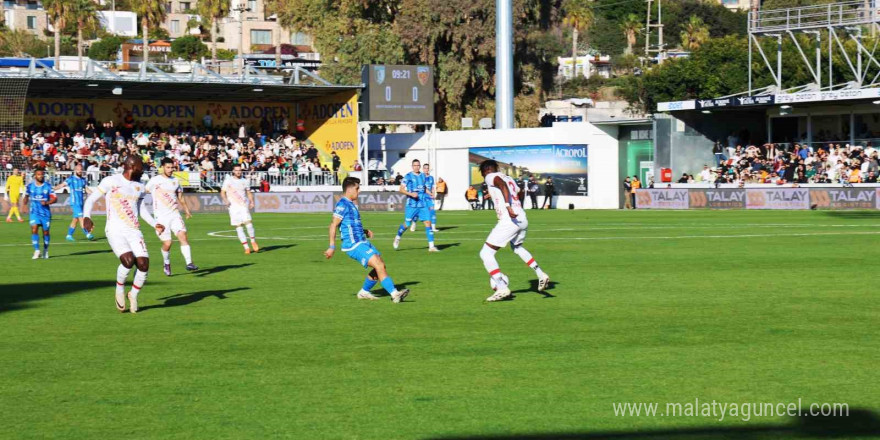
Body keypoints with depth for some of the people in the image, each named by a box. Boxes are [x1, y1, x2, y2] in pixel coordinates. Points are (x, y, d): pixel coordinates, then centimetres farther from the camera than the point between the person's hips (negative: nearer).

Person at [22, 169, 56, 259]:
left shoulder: (48, 186, -3)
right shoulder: (30, 186, 2)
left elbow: (54, 198, -4)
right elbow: (26, 196, 19)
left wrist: (47, 202, -21)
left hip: (45, 212, 0)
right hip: (34, 212, 0)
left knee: (46, 232, 8)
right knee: (34, 229, -18)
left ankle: (46, 250, 29)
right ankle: (36, 251, -16)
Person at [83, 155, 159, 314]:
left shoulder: (139, 186, 15)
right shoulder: (111, 181, -3)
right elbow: (91, 199, 0)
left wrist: (155, 224, 13)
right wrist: (86, 217, -17)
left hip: (134, 231, 5)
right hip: (115, 230, -5)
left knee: (144, 264, -11)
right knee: (128, 260, -27)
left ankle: (133, 295, 15)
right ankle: (120, 290, 1)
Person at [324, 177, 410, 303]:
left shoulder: (350, 204, 17)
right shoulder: (342, 205, -13)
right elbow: (333, 225, -17)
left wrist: (364, 231, 16)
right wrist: (332, 246, -20)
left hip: (362, 242, 10)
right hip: (354, 245, -10)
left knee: (380, 266, 8)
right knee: (379, 265, -18)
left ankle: (364, 292, 21)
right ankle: (394, 294, -20)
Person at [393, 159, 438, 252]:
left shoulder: (422, 176, 12)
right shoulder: (408, 176, -5)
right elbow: (401, 189, -8)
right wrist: (410, 194, -22)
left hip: (422, 205, 4)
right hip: (411, 205, -4)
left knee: (428, 222, -7)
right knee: (407, 224, 3)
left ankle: (431, 246, -7)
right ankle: (398, 237, 33)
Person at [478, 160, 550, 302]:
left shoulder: (491, 177, 2)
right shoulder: (509, 179, 23)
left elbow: (502, 184, -19)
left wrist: (508, 206, -32)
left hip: (509, 220, -8)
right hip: (522, 219, 8)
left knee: (486, 254, -2)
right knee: (517, 248, 36)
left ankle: (502, 289, -11)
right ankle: (541, 275, 34)